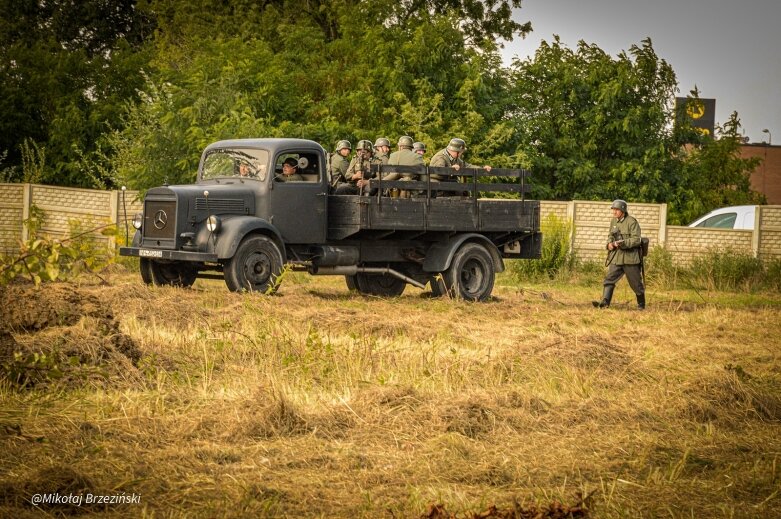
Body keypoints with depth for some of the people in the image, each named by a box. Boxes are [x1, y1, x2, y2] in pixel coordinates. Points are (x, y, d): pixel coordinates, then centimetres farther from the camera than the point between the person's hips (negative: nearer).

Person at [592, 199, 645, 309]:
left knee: (636, 283, 6)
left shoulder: (631, 222, -12)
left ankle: (641, 304, 22)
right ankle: (604, 302, -15)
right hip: (616, 258, 6)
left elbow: (636, 240, -16)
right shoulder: (613, 221, 10)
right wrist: (609, 244, 0)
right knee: (609, 279, -8)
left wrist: (622, 243, -26)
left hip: (630, 258, -6)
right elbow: (610, 236, 22)